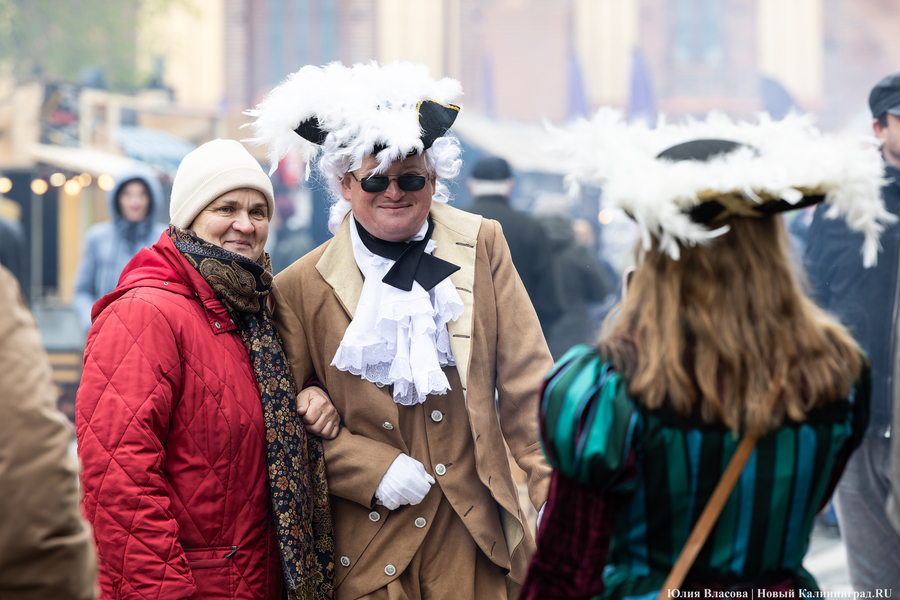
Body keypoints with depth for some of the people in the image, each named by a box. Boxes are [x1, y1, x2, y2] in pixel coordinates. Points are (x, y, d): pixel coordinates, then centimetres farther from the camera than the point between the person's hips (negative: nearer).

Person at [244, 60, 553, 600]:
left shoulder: (482, 246, 5)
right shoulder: (302, 287, -1)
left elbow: (526, 380, 3)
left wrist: (557, 493, -4)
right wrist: (371, 469, -10)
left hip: (478, 533, 1)